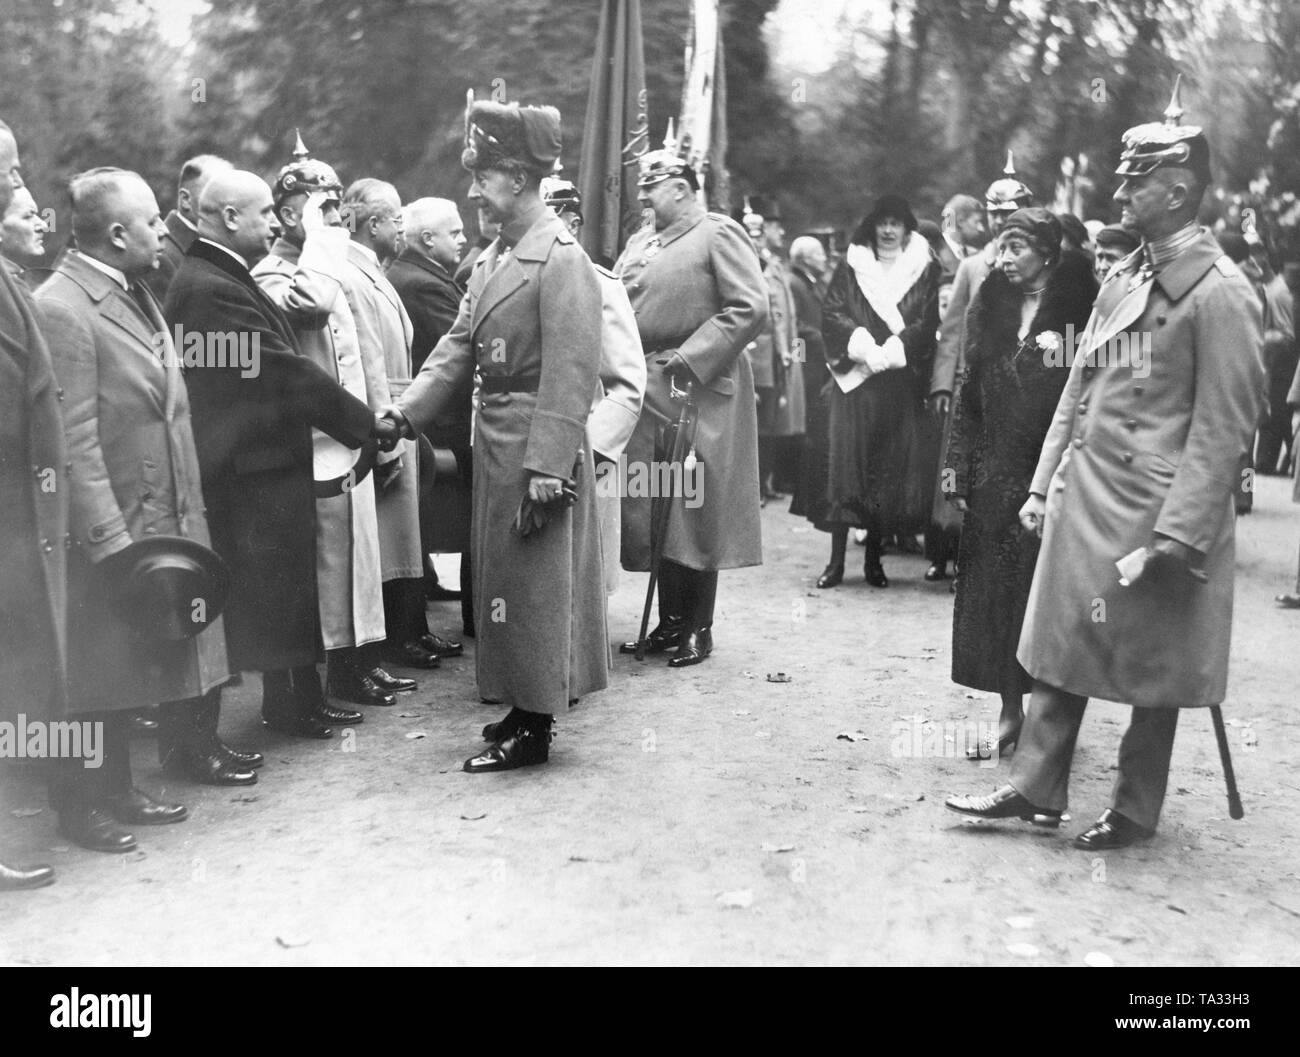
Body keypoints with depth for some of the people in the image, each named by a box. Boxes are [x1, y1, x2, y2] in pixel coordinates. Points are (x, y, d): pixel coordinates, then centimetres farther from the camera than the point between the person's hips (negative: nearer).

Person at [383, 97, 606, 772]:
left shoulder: (562, 261, -14)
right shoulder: (492, 260, 13)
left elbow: (571, 375, -20)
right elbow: (457, 350, 11)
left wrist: (547, 467, -23)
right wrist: (404, 413, -1)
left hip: (536, 449, -9)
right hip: (493, 442, 9)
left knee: (533, 582, 0)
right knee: (500, 576, 15)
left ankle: (535, 729, 11)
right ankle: (521, 704, 29)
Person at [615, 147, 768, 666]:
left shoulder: (719, 234, -4)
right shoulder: (640, 241, 18)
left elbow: (751, 307, -13)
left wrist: (690, 358, -17)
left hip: (699, 390, -7)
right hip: (645, 391, 7)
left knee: (695, 511, -2)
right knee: (650, 512, 8)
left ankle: (699, 628, 9)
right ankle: (669, 622, 19)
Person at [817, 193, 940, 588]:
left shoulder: (924, 268, 7)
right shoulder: (851, 266, 9)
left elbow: (929, 321, -1)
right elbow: (831, 312, 0)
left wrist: (891, 351, -14)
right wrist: (863, 347, -14)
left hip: (901, 381, 0)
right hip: (855, 378, 0)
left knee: (891, 465, 0)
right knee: (847, 462, -4)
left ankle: (874, 558, 10)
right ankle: (836, 561, -1)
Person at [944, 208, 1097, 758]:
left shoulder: (1076, 310, -6)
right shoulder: (992, 309, 9)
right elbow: (968, 394, 10)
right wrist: (958, 468, 6)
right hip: (995, 474, 5)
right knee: (994, 594, 6)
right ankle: (1011, 712, 17)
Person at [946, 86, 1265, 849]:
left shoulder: (1220, 292, -13)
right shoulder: (1125, 276, 10)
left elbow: (1223, 430, -15)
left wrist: (1174, 539, -18)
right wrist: (1045, 484, 12)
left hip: (1152, 512, -7)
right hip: (1084, 499, 7)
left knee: (1151, 670, 7)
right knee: (1061, 647, 12)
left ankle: (1137, 810, 23)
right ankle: (1037, 790, 22)